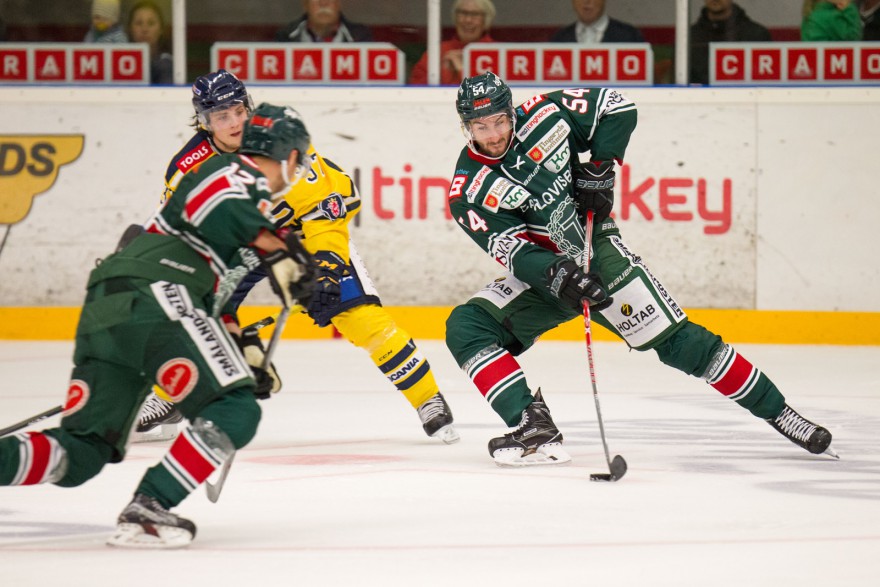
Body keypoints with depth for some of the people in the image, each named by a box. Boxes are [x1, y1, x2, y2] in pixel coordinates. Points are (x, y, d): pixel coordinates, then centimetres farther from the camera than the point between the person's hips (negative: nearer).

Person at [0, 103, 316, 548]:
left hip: (103, 311, 10)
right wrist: (281, 251, -10)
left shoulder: (244, 193, 35)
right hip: (151, 295, -10)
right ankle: (146, 511, -19)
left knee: (79, 454, 7)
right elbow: (212, 206, -19)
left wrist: (246, 352, 36)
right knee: (235, 412, -10)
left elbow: (214, 289, 39)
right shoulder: (238, 174, 5)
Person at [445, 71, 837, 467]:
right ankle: (534, 426, -27)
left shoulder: (544, 115, -13)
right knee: (466, 328, -19)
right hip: (542, 271, 2)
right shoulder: (469, 193, -14)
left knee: (677, 342, -7)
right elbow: (513, 252, -20)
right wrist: (557, 275, -37)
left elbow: (617, 108, -3)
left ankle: (779, 413, 0)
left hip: (599, 251, -2)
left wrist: (599, 170, -13)